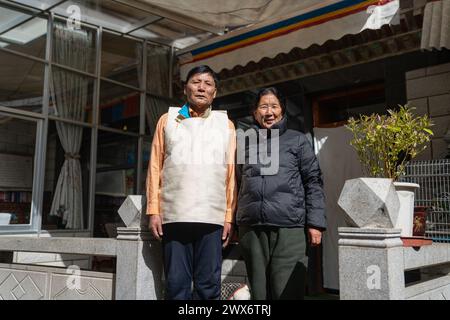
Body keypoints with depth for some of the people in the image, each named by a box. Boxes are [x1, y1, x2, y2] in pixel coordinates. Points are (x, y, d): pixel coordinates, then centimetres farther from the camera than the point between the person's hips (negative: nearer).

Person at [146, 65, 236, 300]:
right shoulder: (167, 120, 14)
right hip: (174, 216, 0)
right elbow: (155, 167, 9)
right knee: (177, 285, 2)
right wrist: (154, 210, 0)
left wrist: (229, 216, 1)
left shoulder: (225, 124, 14)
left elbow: (231, 174, 9)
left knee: (208, 286, 2)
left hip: (212, 217, 0)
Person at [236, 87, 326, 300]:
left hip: (289, 226, -3)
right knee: (259, 292, 8)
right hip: (251, 228, 3)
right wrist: (235, 223, 15)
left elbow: (313, 182, 3)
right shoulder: (246, 144, 17)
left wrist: (315, 223, -6)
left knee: (287, 292, -5)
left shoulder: (298, 141, 9)